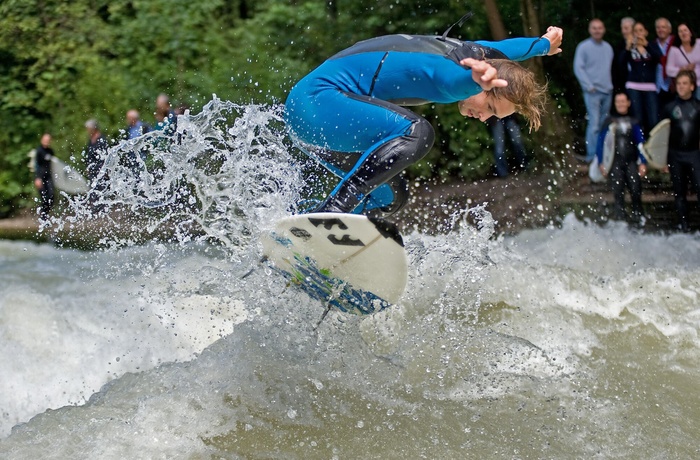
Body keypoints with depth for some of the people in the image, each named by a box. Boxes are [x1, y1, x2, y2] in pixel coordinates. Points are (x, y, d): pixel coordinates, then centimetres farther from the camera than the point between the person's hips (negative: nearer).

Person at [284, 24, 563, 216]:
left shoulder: (474, 52, 8)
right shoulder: (446, 68, -22)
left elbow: (505, 48, 31)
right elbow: (455, 79, -48)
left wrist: (544, 44, 51)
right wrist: (478, 78, -71)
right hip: (316, 98, -11)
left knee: (389, 197, 15)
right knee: (416, 133, -30)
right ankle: (329, 212, -35)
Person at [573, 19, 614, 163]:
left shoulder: (608, 47, 13)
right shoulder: (583, 47, -3)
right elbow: (578, 68, -7)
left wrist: (610, 84, 9)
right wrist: (589, 86, -12)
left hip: (607, 91, 5)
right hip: (593, 91, -5)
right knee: (594, 123, -12)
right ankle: (592, 155, -10)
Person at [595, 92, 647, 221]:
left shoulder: (633, 123, 12)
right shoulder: (609, 122, 10)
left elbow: (641, 143, 9)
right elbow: (601, 143, 8)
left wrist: (643, 162, 0)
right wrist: (601, 163, 0)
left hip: (631, 161, 0)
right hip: (615, 162, 0)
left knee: (635, 189, -10)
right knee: (618, 190, -7)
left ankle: (637, 212, 7)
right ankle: (619, 214, 2)